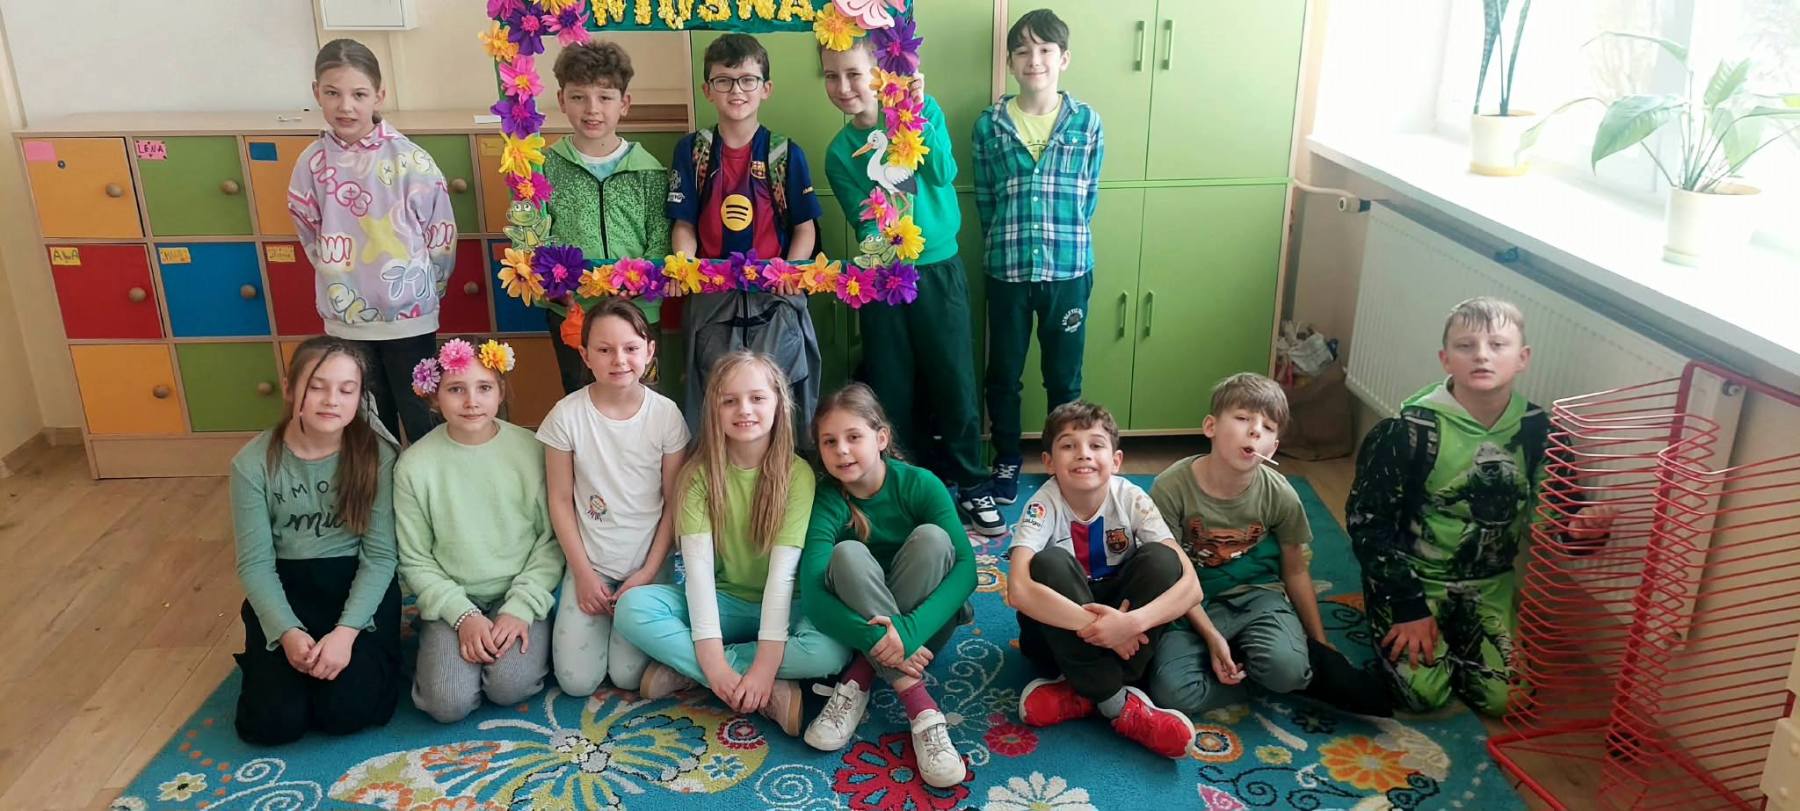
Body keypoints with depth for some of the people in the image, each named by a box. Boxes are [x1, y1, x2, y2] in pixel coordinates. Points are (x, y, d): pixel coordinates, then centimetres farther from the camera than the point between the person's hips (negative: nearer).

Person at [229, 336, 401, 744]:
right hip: (283, 587, 1)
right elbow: (254, 563, -7)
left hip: (356, 584, -1)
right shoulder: (253, 463, -8)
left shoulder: (376, 456, -11)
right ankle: (263, 664, 22)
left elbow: (380, 555, -11)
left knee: (348, 710, -19)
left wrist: (346, 631, -23)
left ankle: (365, 650, 14)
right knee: (274, 722, -12)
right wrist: (287, 632, -21)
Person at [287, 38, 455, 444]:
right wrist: (341, 284, 5)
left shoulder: (410, 160, -13)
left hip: (408, 315, -3)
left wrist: (419, 291, 2)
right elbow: (311, 236, 8)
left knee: (419, 418, 9)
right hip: (345, 319, 3)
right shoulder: (312, 162, -4)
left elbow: (442, 236, -6)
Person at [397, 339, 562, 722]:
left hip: (519, 593, -1)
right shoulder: (414, 465, -6)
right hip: (452, 599, 1)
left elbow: (552, 539, -3)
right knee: (449, 703, -19)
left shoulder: (531, 450, -7)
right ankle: (440, 646, 13)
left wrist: (522, 607, -13)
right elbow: (415, 561, -2)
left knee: (510, 686, -24)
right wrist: (462, 615, -13)